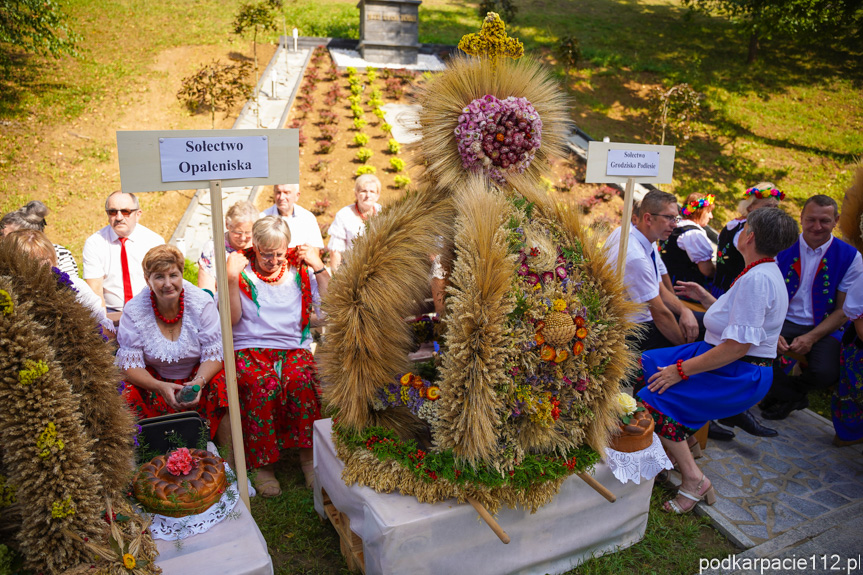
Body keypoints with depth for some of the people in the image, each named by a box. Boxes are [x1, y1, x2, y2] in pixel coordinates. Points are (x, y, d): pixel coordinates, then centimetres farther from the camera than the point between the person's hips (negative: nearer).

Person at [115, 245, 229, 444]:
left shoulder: (201, 303, -13)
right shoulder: (134, 310, -12)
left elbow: (214, 355, -11)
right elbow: (130, 365, -12)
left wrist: (198, 382, -32)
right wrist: (160, 387, -31)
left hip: (199, 376, 0)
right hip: (151, 380, 1)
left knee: (221, 382, -28)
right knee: (128, 394, -27)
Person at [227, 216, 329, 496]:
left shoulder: (300, 269, 11)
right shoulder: (242, 270, 6)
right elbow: (231, 320, -2)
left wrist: (319, 268, -3)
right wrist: (231, 280, -10)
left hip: (294, 347, 1)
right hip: (249, 348, -1)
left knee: (301, 379, -33)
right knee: (263, 384, -34)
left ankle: (308, 454, -18)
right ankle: (262, 463, -20)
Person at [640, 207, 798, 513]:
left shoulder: (757, 279, -23)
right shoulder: (763, 272, 9)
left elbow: (739, 346, -27)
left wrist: (681, 370, -23)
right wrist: (705, 297, 18)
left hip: (741, 376, -10)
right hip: (733, 365, 10)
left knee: (655, 399, -17)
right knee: (647, 362, 7)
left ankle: (694, 480, -7)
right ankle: (683, 437, 16)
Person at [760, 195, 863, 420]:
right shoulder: (782, 248, 0)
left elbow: (844, 310, -2)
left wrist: (811, 338, -17)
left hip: (825, 328, -1)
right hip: (784, 322, 1)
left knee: (826, 373, -30)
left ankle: (784, 392, 7)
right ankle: (794, 397, 0)